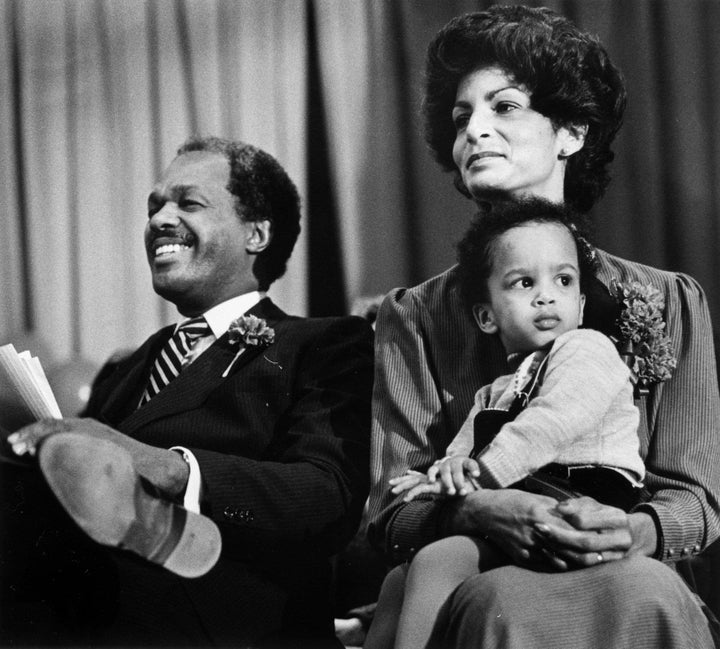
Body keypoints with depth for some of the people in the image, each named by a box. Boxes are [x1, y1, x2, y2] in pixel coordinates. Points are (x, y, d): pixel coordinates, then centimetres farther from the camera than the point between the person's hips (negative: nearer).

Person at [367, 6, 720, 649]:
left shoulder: (668, 301, 12)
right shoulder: (414, 317, 11)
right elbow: (394, 510, 2)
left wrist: (634, 530, -18)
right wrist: (483, 511, -22)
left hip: (625, 574, 1)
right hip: (483, 574, 0)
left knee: (649, 593, -36)